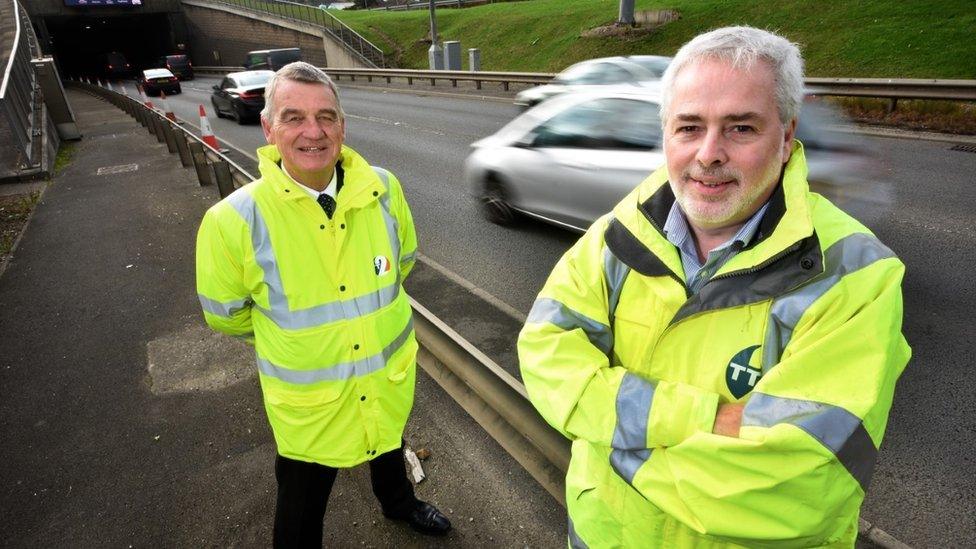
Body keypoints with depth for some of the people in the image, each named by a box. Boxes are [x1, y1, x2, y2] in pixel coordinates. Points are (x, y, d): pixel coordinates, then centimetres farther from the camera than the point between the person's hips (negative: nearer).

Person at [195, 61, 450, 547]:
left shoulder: (382, 189, -16)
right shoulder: (234, 220, -24)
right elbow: (225, 314, -6)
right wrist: (285, 337, 6)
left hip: (390, 379, 4)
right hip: (306, 402, -3)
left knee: (390, 449, 33)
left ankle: (398, 502, 66)